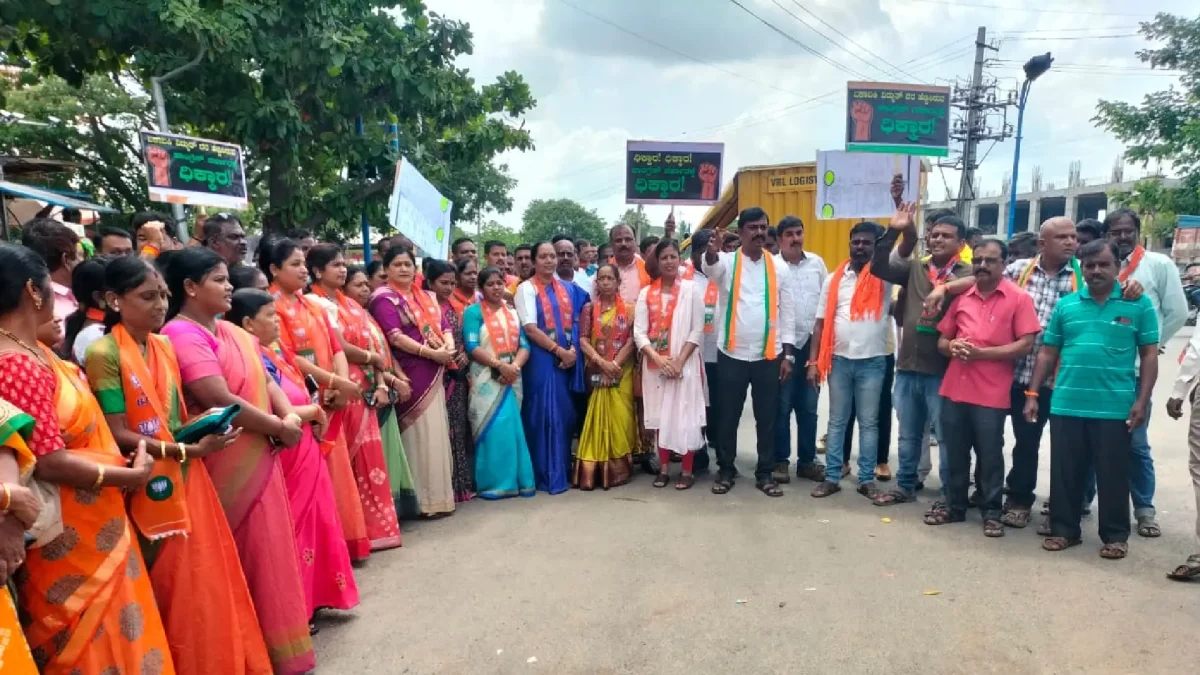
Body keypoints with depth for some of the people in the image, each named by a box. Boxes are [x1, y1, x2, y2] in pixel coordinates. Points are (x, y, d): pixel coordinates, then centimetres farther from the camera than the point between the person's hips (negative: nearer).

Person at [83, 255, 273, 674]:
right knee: (175, 593, 7)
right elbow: (118, 436, -15)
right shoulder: (104, 354, -12)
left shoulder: (165, 347, 8)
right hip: (151, 490, -6)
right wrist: (188, 450, -20)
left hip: (188, 482, 6)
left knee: (209, 581, 13)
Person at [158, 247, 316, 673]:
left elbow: (265, 380, 11)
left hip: (259, 456, 8)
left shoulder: (231, 331, 12)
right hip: (227, 462, -8)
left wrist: (289, 415, -8)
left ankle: (273, 639, 31)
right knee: (250, 555, 3)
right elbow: (221, 401, -22)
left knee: (269, 547, 16)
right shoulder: (181, 334, -14)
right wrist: (278, 427, -12)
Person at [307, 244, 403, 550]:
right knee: (349, 463, -2)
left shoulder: (351, 304, 17)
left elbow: (368, 344, 13)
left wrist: (380, 382, 2)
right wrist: (373, 358, 0)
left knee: (369, 460, 9)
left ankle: (373, 527, 18)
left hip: (364, 390, 7)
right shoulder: (314, 303, -6)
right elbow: (338, 347, -15)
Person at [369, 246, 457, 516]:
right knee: (420, 434, -4)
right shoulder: (384, 298, -4)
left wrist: (449, 347, -9)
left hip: (435, 374, 7)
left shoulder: (427, 297, 18)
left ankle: (439, 495, 21)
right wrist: (431, 352, -19)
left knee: (437, 433, 11)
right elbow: (394, 336, -15)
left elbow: (444, 325, 13)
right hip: (411, 375, -7)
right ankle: (424, 498, 5)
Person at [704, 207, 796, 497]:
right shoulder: (727, 262, -2)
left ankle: (765, 473, 22)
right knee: (728, 416, 7)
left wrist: (787, 354, 2)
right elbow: (710, 267, -27)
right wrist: (712, 252, -51)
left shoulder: (778, 267, 5)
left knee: (767, 418, 9)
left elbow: (787, 312, 7)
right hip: (732, 355, -2)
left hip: (769, 356, 2)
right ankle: (725, 470, 22)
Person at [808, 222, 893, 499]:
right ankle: (831, 477, 16)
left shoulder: (884, 275, 3)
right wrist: (814, 361, 0)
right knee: (837, 421, 9)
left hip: (872, 361, -1)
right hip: (839, 360, 1)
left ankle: (867, 480, 17)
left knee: (869, 423, 8)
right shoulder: (834, 279, 6)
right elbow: (821, 322, 5)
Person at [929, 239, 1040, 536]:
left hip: (992, 393, -4)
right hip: (954, 388, 4)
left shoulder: (1019, 298, -3)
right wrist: (952, 347, -8)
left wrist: (980, 352, -16)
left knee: (990, 455, 6)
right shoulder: (961, 297, 10)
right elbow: (942, 340, 15)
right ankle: (954, 507, 26)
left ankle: (991, 513, 20)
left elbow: (1025, 345, -10)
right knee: (954, 453, 12)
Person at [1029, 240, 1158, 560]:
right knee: (1065, 471, 10)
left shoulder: (1139, 305, 1)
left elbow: (1149, 355, 1)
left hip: (1116, 408, -2)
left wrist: (1142, 401, -6)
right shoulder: (1065, 305, 7)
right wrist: (1032, 393, 4)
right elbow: (1047, 353, 9)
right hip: (1066, 405, 2)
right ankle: (1064, 529, 23)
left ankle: (1116, 535, 23)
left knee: (1113, 474, 8)